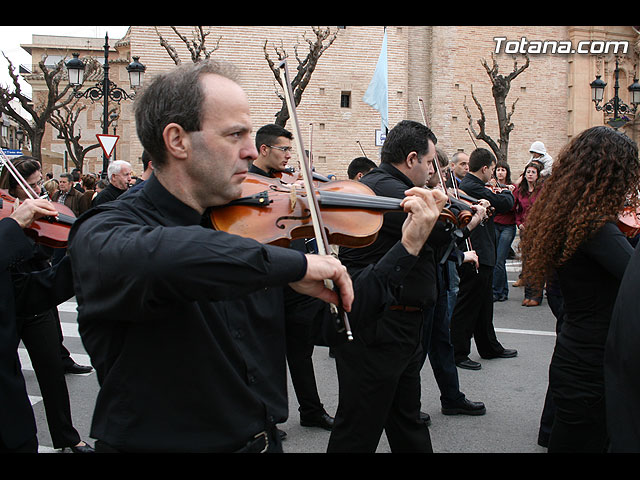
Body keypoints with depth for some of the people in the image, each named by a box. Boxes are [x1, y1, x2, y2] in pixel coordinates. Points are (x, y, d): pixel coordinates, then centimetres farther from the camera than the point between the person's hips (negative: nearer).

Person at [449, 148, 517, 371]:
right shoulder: (473, 187, -21)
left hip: (479, 255, 11)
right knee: (467, 306, -2)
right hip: (476, 256, -11)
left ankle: (489, 346, 33)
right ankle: (458, 354, 6)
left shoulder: (467, 184, 11)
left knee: (483, 303, 20)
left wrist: (497, 195, 12)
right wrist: (506, 192, 1)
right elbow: (506, 204, -19)